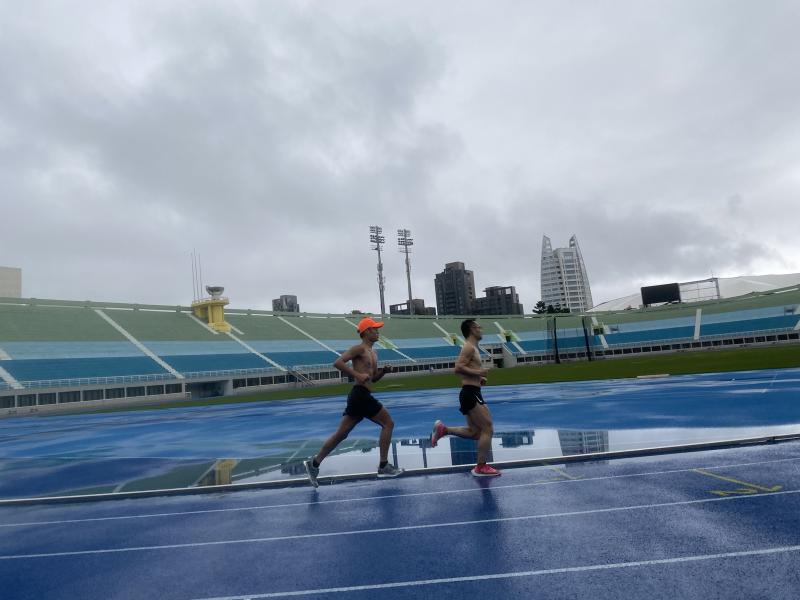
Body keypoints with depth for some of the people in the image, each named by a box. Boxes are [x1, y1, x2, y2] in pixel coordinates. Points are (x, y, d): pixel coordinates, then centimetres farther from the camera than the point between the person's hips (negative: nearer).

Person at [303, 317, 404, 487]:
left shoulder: (373, 353, 21)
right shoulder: (360, 348, -7)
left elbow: (373, 378, 27)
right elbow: (338, 362, -17)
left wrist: (384, 371, 8)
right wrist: (357, 375, -22)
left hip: (361, 396, 9)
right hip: (360, 394, -9)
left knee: (341, 433, 12)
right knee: (388, 423, -3)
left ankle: (314, 463, 17)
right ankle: (384, 466, 3)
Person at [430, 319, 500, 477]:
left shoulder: (472, 348, 20)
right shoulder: (470, 347, -11)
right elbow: (458, 368, -23)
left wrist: (478, 378, 16)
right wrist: (478, 372, -19)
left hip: (470, 394, 10)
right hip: (471, 394, -10)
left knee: (475, 432, 15)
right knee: (488, 428, -4)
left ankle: (443, 429, 12)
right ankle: (481, 468, 3)